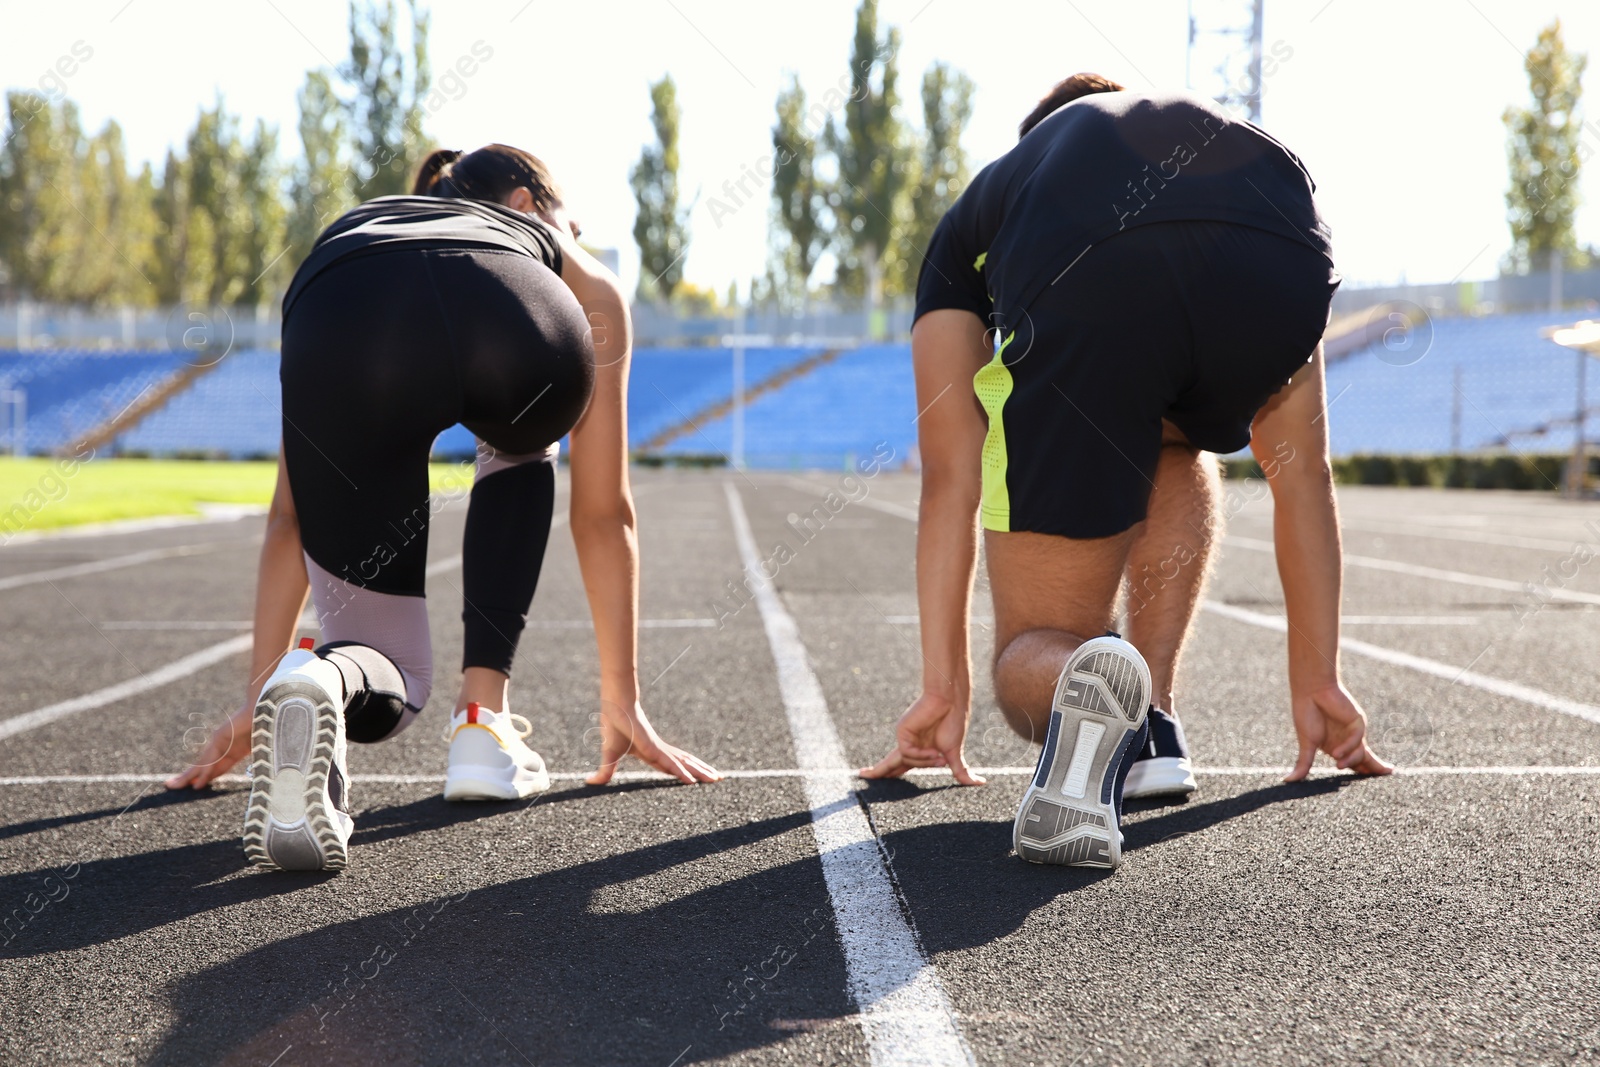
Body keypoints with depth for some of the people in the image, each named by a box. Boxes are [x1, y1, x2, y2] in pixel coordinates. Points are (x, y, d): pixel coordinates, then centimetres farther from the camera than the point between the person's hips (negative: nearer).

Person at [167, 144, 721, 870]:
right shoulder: (584, 283, 41)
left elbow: (290, 516, 43)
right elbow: (604, 515, 42)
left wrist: (256, 696, 48)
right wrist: (623, 706, 48)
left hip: (343, 338, 2)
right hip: (518, 333, -1)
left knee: (388, 689, 18)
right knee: (520, 461, 38)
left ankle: (322, 683, -18)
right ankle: (484, 726, 24)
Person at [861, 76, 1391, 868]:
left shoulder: (984, 202, 41)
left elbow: (950, 479, 32)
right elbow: (1301, 472, 45)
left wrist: (943, 688, 36)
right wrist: (1317, 683, 50)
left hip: (1086, 283, -2)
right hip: (1281, 273, 2)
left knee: (1033, 654, 17)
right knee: (1176, 446, 39)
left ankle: (1078, 685, -19)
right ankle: (1150, 725, 23)